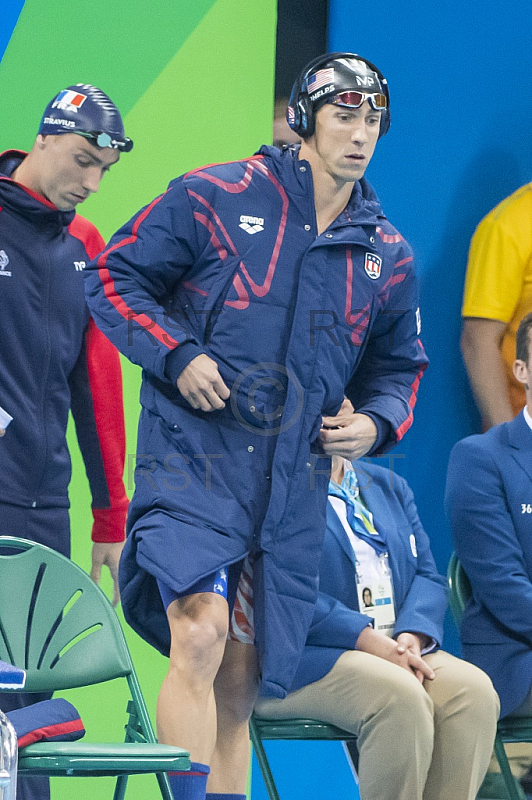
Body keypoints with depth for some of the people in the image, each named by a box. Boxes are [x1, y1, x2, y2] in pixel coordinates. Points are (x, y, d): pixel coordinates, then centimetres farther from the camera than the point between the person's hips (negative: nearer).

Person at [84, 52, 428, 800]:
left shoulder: (386, 256, 12)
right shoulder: (214, 198, -2)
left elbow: (398, 366, 24)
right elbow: (113, 276, 1)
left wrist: (377, 421, 3)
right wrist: (175, 353, -12)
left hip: (293, 491, 5)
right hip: (195, 464, -5)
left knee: (241, 683, 8)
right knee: (201, 634, -25)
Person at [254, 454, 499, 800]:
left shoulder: (390, 486, 21)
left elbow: (427, 574, 14)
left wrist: (412, 635, -8)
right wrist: (370, 641, -21)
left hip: (399, 648, 6)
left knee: (474, 689, -22)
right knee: (402, 697, -34)